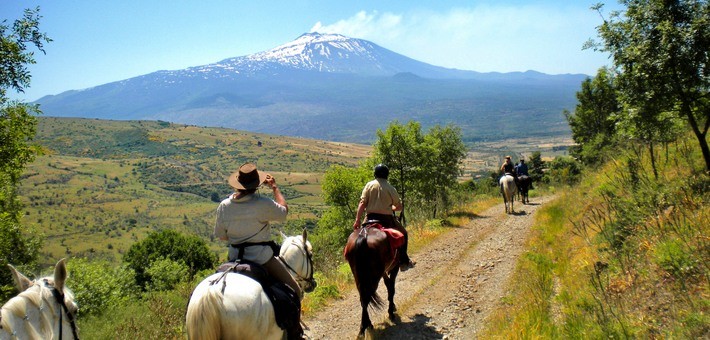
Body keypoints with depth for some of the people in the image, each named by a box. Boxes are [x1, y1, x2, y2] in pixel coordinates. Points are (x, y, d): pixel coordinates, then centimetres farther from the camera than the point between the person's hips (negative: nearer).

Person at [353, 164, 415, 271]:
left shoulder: (369, 185, 1)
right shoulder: (390, 188, -3)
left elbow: (362, 203, -6)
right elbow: (399, 206, 2)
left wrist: (357, 220, -6)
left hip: (371, 218, 2)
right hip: (387, 219, -2)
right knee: (403, 234, 18)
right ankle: (404, 262, 16)